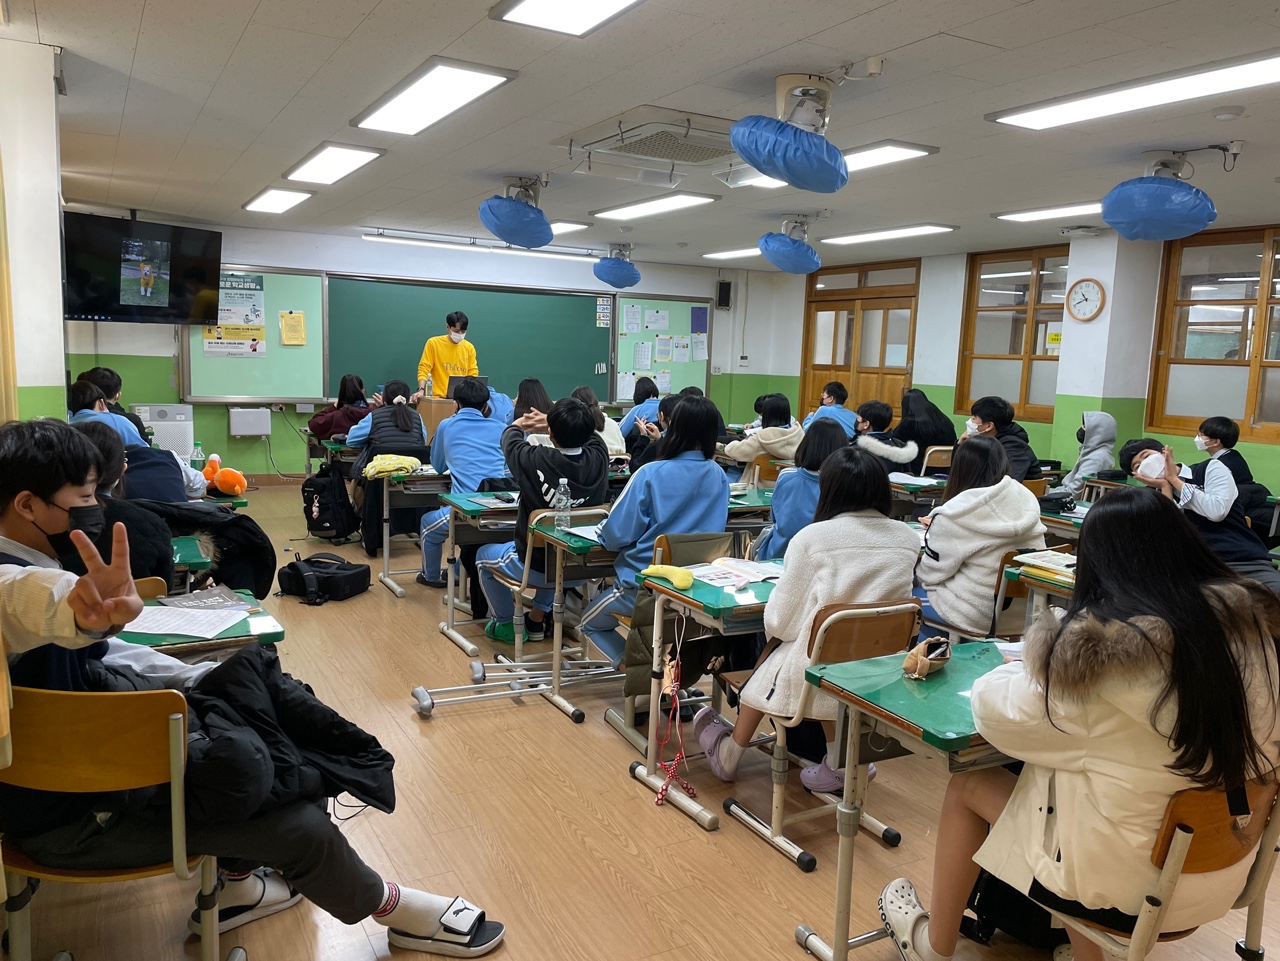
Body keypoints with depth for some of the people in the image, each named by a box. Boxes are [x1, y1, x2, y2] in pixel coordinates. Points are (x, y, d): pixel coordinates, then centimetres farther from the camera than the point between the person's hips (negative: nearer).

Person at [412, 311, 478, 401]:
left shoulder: (469, 347, 10)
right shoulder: (433, 343, 3)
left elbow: (473, 374, 12)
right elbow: (424, 369, 1)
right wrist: (421, 390, -15)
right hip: (439, 398, -3)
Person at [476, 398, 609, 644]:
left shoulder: (535, 461, -28)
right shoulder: (598, 458, -20)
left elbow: (510, 439, -3)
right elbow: (590, 434, 7)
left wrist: (518, 425, 18)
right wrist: (556, 424, 14)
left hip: (536, 568, -4)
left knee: (484, 554, 26)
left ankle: (506, 624, 37)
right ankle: (537, 620, 46)